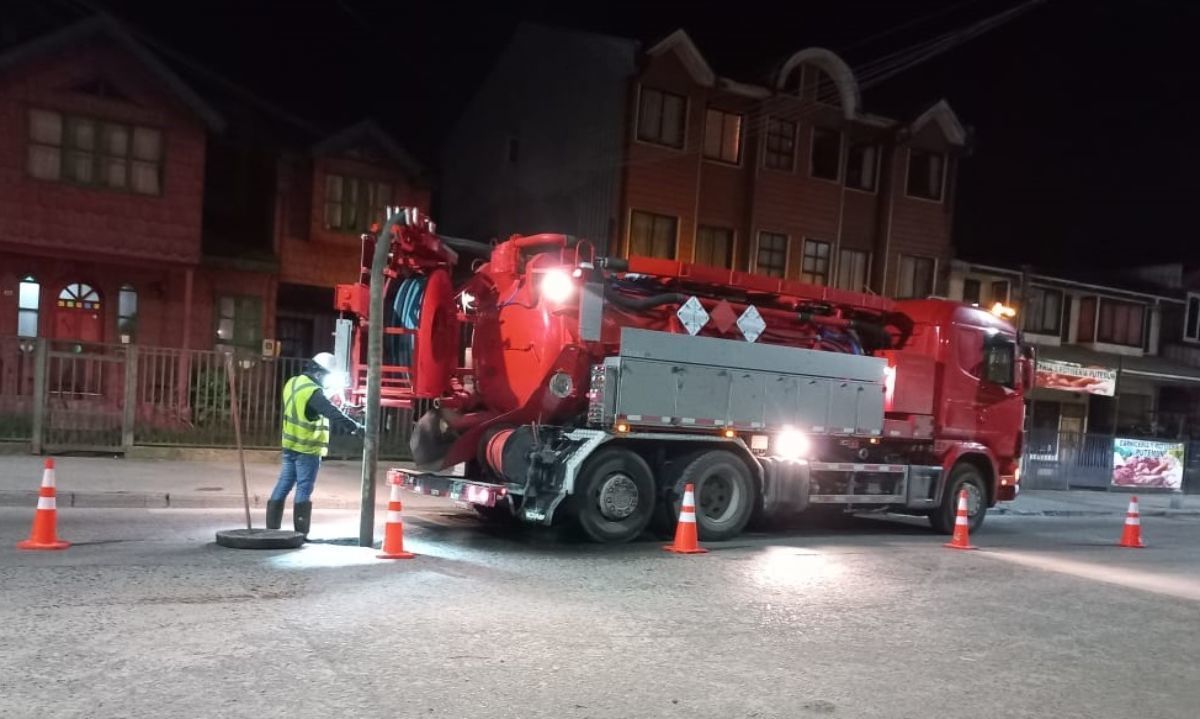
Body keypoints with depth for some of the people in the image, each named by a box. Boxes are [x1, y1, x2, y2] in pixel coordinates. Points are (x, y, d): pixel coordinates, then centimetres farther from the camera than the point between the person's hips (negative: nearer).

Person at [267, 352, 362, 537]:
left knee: (284, 484, 13)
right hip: (307, 449, -8)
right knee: (303, 489, -2)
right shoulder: (314, 392, -20)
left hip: (290, 445, 8)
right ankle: (300, 533, 2)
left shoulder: (293, 383, 8)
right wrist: (355, 427, -22)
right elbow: (333, 413, -24)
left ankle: (272, 527, 17)